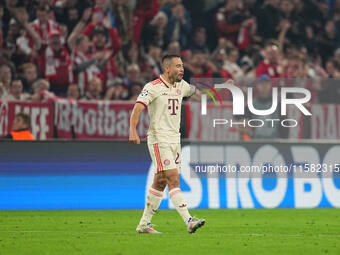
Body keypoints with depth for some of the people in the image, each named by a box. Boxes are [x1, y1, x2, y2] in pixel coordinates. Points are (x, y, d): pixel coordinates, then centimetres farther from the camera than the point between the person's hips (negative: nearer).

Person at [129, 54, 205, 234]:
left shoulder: (181, 85, 13)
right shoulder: (153, 87, -10)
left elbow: (193, 91, 37)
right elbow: (137, 108, -18)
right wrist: (133, 131, -32)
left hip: (174, 139, 8)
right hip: (159, 140, -8)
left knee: (160, 182, 10)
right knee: (174, 180, -15)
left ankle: (144, 224, 17)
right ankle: (189, 221, -23)